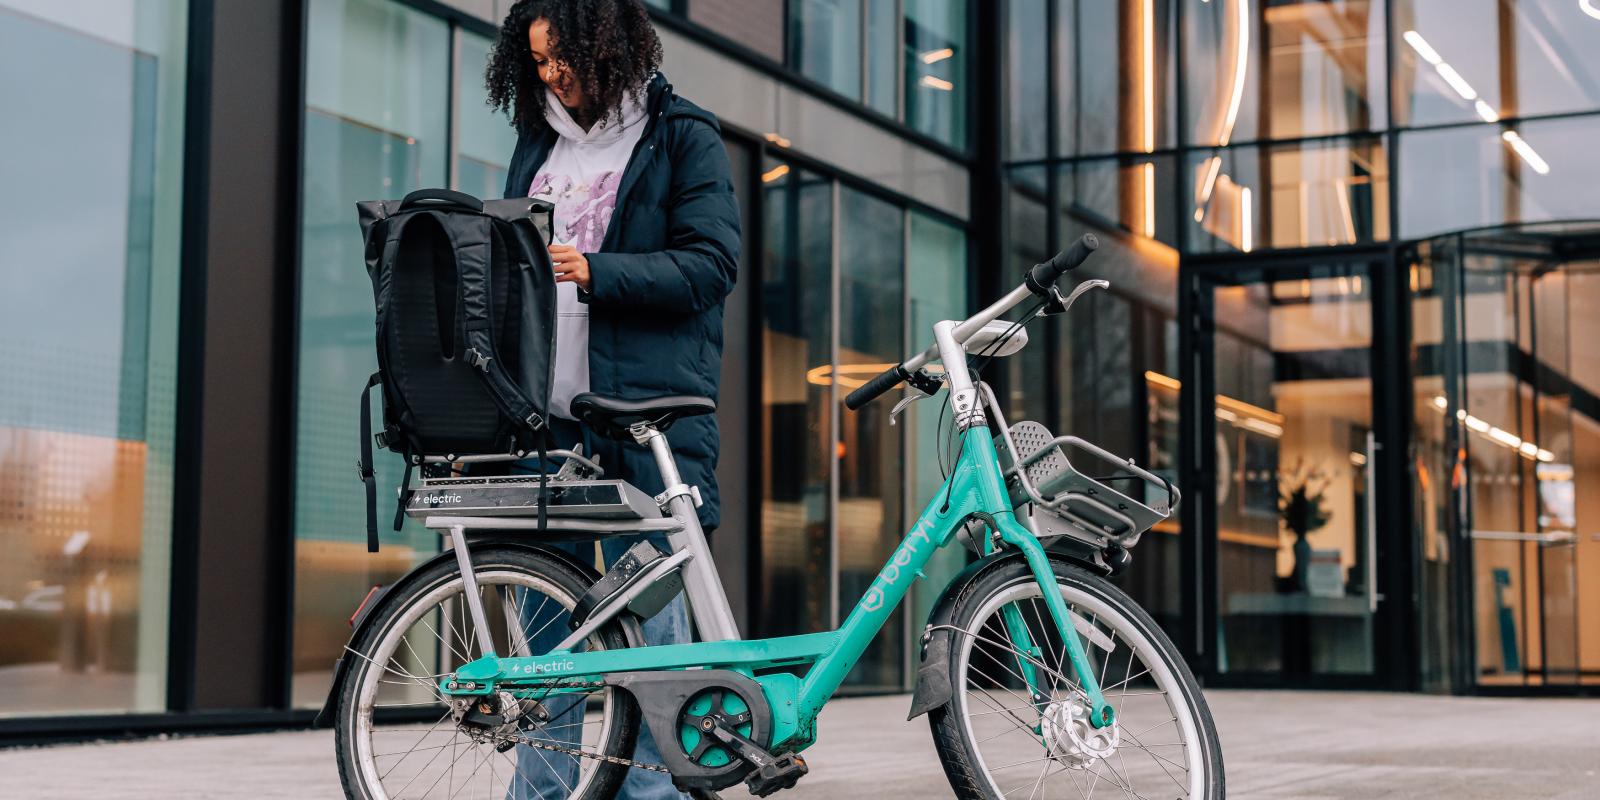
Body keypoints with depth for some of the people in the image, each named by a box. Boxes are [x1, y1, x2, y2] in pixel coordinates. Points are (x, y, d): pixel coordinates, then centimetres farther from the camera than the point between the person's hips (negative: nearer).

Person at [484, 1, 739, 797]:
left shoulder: (681, 135, 2)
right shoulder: (538, 141, 19)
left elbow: (710, 265, -8)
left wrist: (595, 273, -18)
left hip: (645, 410, -5)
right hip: (546, 410, 6)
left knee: (647, 614, -3)